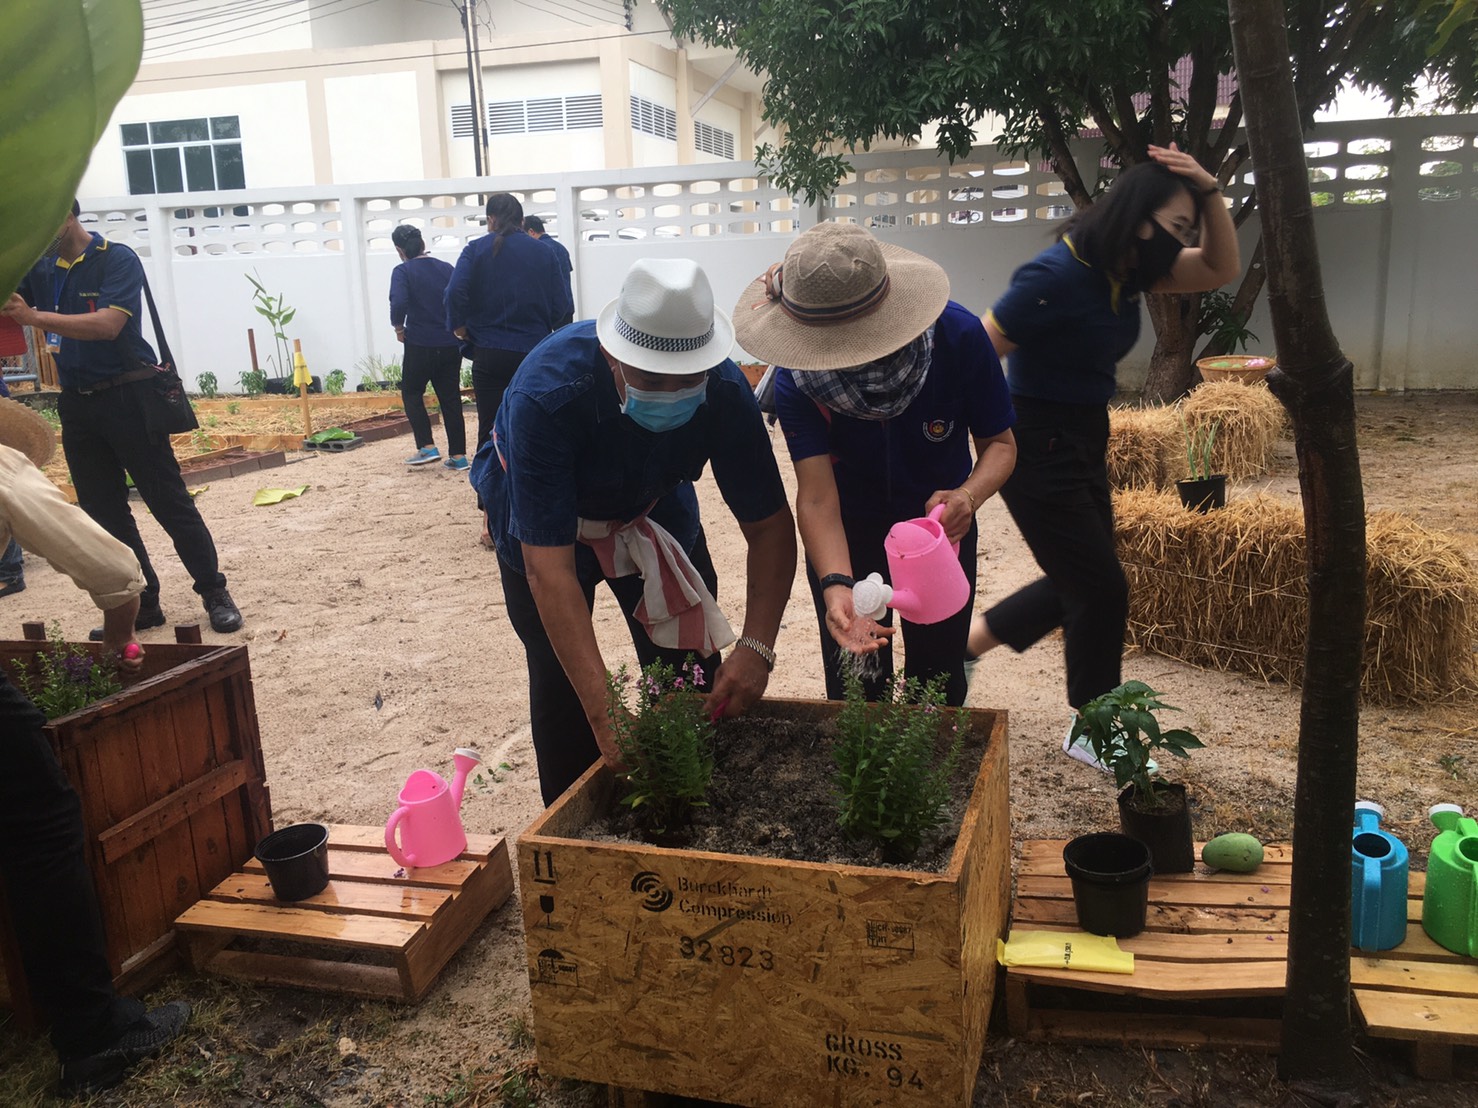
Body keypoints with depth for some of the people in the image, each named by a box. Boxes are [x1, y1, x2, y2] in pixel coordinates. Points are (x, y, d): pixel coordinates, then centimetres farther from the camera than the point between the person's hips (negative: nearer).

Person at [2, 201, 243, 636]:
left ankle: (215, 593, 6)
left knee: (170, 502, -3)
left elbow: (107, 325, -20)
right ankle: (142, 605, 16)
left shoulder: (117, 259, -7)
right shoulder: (40, 270, 12)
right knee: (105, 514, 8)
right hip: (76, 404, 7)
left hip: (128, 398, -6)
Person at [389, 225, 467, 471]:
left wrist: (399, 327, -8)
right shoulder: (446, 268, 6)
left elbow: (399, 303, -24)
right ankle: (458, 455, 9)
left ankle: (427, 447, 3)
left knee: (411, 393, 14)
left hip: (420, 345, -4)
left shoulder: (403, 272, -8)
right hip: (451, 344, 4)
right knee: (450, 398, 10)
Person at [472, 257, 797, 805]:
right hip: (543, 520, -2)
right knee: (561, 681, -7)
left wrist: (757, 646, -38)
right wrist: (605, 716, -47)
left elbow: (770, 527, -23)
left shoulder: (724, 391, -31)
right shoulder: (545, 395, -40)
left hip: (655, 506, 3)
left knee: (689, 666, -1)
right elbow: (550, 571, -42)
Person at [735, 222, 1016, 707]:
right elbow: (817, 497, -32)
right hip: (846, 530, 0)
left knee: (938, 682, 13)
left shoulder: (959, 336, -28)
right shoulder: (796, 377, -27)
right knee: (855, 689, 8)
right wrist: (837, 586, -50)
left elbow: (999, 442, -17)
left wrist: (969, 495, -40)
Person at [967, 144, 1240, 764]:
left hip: (1084, 447, 10)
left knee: (1080, 581, 18)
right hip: (1038, 454, -9)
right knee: (1102, 589, 1)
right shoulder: (1055, 276, -23)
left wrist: (1209, 190, -7)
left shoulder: (1127, 270, 4)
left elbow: (1221, 270, 8)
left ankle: (962, 643, 34)